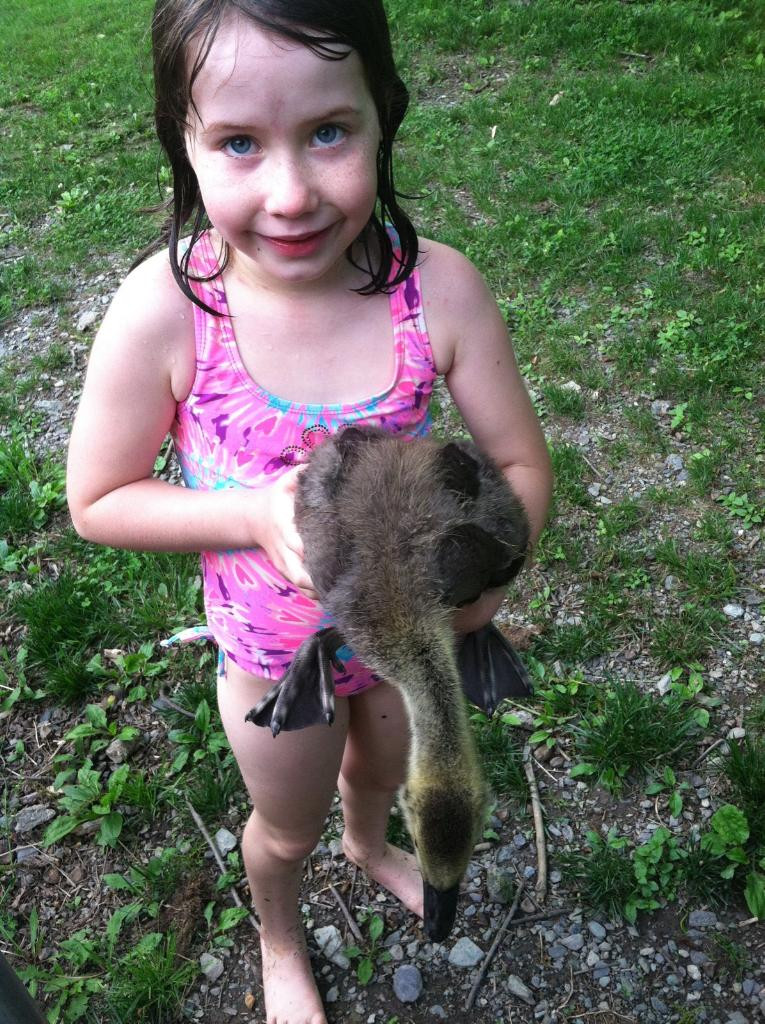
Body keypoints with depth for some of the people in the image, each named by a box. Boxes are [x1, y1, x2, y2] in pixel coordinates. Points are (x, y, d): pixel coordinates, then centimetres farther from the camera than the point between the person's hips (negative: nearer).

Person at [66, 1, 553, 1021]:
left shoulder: (441, 289, -26)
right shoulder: (162, 313, -30)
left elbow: (523, 464, -15)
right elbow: (99, 500, -17)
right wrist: (258, 515, -33)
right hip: (275, 650, -2)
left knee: (384, 764, 34)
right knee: (289, 827, 27)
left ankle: (369, 844, 73)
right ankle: (281, 940, 64)